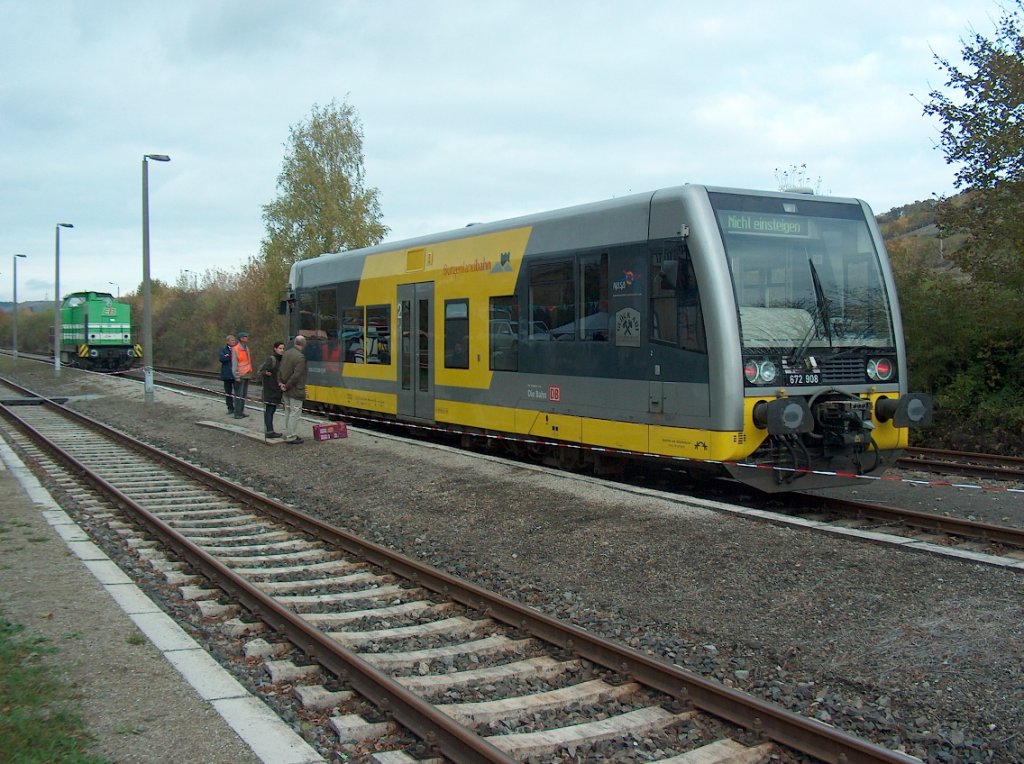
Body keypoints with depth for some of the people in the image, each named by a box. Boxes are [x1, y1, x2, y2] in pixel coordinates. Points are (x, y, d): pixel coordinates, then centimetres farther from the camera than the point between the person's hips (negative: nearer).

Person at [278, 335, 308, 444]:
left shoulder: (287, 353, 4)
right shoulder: (300, 357, -21)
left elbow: (280, 369, 7)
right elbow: (296, 375, -23)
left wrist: (280, 382, 3)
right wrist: (287, 386, -13)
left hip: (286, 390, 8)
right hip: (296, 390, -8)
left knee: (288, 412, 17)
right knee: (295, 413, -1)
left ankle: (287, 434, 26)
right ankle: (291, 437, 2)